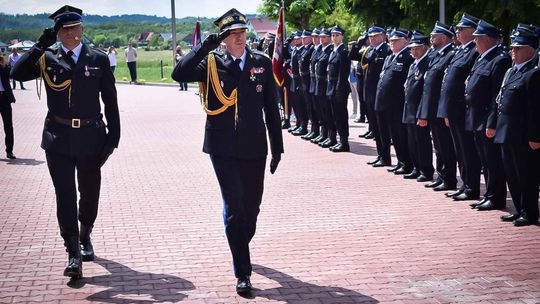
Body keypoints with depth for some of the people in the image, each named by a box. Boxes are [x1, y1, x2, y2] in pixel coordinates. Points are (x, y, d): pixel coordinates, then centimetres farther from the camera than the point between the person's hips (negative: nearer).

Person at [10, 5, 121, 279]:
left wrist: (113, 136, -2)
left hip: (91, 137, 1)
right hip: (58, 139, -1)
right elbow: (17, 73, -10)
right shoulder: (47, 59, 4)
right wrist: (41, 45, -14)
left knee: (90, 193, 13)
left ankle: (84, 237, 38)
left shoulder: (98, 60, 3)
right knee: (65, 196, -5)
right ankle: (74, 254, -3)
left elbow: (110, 101, 3)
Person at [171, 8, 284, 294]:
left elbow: (271, 108, 6)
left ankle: (240, 249, 42)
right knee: (234, 207, -7)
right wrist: (205, 46, -22)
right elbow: (179, 74, -17)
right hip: (223, 148, -2)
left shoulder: (262, 62, 4)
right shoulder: (212, 62, 0)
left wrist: (277, 148, 6)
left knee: (251, 207, 13)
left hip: (254, 147, 3)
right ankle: (242, 273, 0)